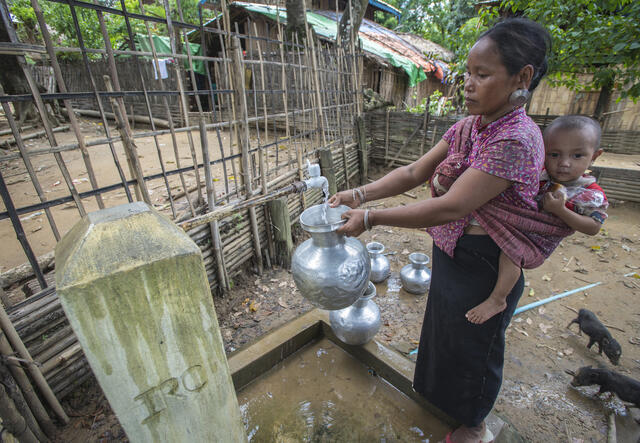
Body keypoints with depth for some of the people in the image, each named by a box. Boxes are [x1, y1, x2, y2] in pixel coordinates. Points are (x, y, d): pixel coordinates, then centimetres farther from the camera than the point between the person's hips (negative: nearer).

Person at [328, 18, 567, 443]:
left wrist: (371, 217, -29)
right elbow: (414, 172, -3)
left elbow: (450, 207, -31)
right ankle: (439, 400, 59)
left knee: (474, 345, 16)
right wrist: (360, 194, -15)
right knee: (442, 331, 27)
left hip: (484, 265, -8)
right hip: (450, 252, 8)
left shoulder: (516, 140, -26)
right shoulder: (467, 127, 0)